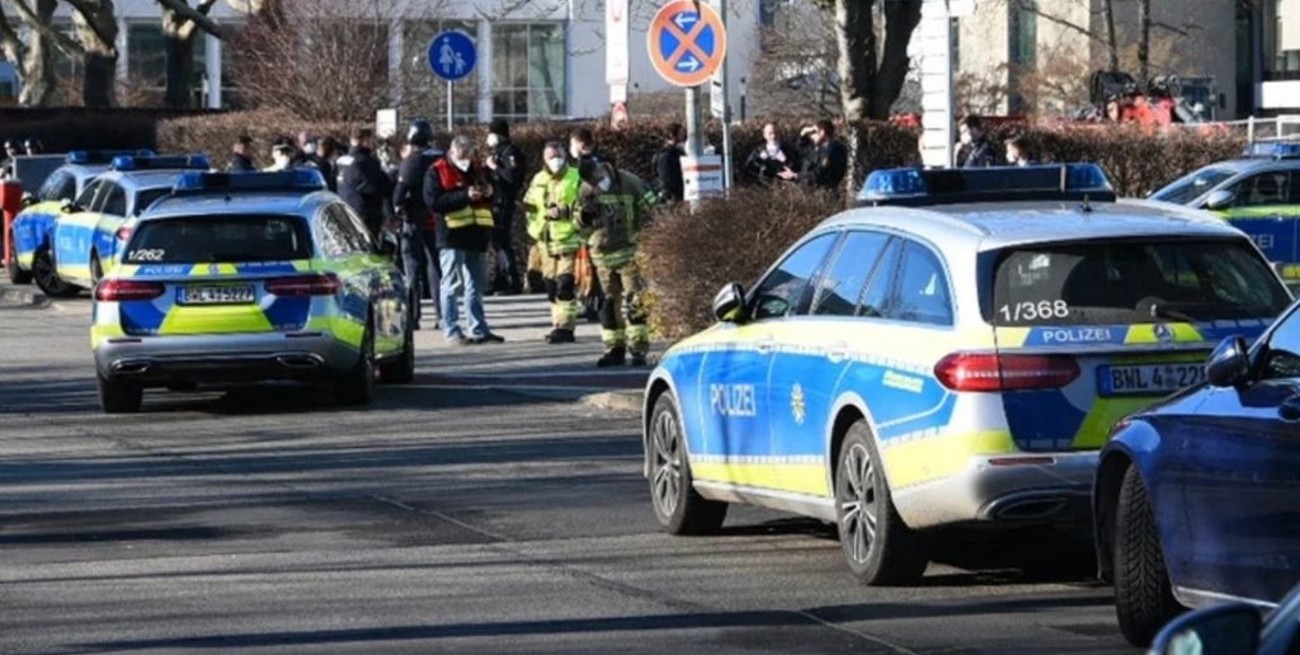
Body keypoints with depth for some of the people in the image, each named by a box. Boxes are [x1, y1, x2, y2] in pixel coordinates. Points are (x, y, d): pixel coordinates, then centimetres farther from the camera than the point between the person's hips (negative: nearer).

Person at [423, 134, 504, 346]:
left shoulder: (477, 169, 16)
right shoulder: (437, 172, -3)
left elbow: (491, 201, 25)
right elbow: (433, 201, -16)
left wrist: (489, 192, 0)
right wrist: (465, 195, -22)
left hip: (477, 234, 7)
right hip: (452, 235, -6)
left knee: (476, 285, 10)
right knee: (452, 285, -4)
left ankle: (479, 330, 15)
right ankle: (452, 331, -2)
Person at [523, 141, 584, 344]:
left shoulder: (576, 179, -2)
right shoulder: (538, 180, 16)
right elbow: (530, 206, 26)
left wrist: (564, 211, -20)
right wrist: (535, 230, 15)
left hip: (568, 240, -6)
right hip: (546, 242, 6)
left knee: (565, 285, -12)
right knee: (551, 286, 8)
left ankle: (564, 326, -12)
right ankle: (559, 325, 15)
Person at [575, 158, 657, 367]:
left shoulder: (629, 183, -9)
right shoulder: (586, 191, 2)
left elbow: (649, 208, -1)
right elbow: (581, 224, 8)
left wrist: (638, 230, -8)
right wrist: (584, 215, -14)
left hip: (629, 249, -4)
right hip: (602, 253, 4)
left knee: (633, 301, -9)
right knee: (610, 302, 9)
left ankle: (639, 349, -8)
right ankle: (614, 349, 16)